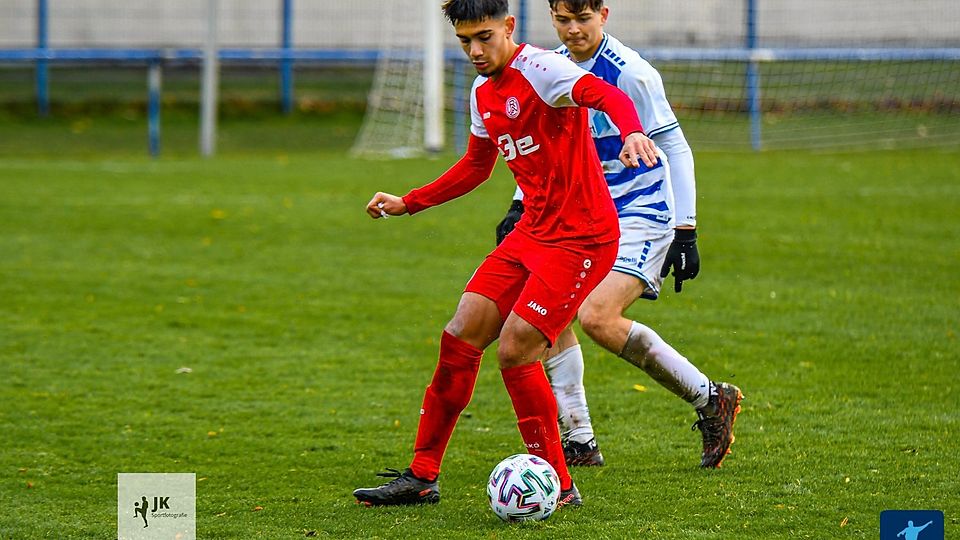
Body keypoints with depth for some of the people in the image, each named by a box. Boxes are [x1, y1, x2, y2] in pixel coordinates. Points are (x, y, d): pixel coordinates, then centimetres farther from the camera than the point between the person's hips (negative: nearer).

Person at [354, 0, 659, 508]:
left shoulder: (539, 69, -15)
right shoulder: (482, 93, 13)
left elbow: (609, 96, -33)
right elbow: (475, 166, 30)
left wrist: (633, 132, -54)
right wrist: (408, 203, 31)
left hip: (582, 237, -8)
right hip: (533, 232, 9)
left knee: (514, 348, -16)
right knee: (461, 335, 3)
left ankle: (557, 486, -2)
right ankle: (422, 476, 12)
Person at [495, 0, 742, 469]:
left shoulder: (630, 72, -16)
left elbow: (674, 148, -13)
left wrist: (686, 231, -17)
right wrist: (520, 207, 11)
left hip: (642, 215, -8)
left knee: (597, 317, -23)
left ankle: (710, 399, -11)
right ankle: (579, 442, 7)